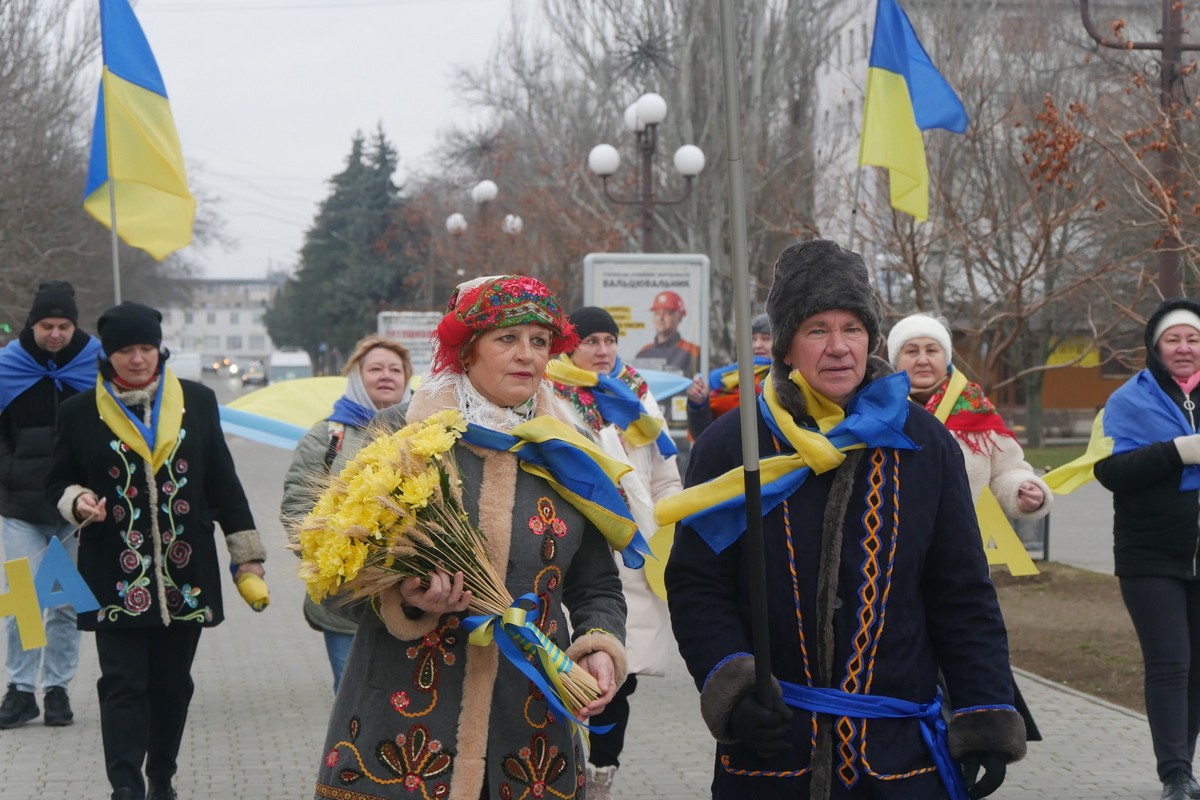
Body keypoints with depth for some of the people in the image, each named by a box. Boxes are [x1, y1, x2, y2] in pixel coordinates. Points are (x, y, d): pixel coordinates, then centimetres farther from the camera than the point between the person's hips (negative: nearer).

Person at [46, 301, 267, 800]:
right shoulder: (81, 412, 1)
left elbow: (224, 483, 10)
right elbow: (58, 481, 10)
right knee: (123, 683, -7)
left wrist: (246, 555, 8)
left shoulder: (197, 402, 6)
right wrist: (77, 501, -13)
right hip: (117, 579, -2)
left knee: (173, 683, 9)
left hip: (186, 575, 2)